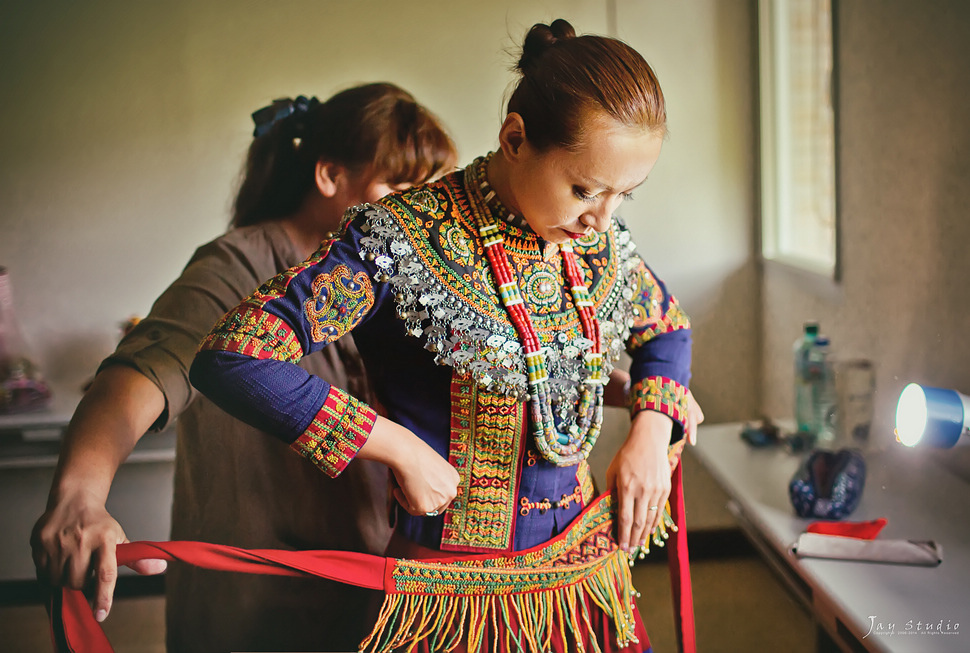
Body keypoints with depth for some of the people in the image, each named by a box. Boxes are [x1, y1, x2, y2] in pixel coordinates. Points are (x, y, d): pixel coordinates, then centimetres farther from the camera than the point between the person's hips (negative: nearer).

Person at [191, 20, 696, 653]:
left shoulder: (600, 242, -1)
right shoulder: (402, 239, -20)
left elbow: (667, 327, 20)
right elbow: (231, 356, -24)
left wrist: (652, 432, 0)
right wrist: (397, 446, -23)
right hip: (452, 594, -5)